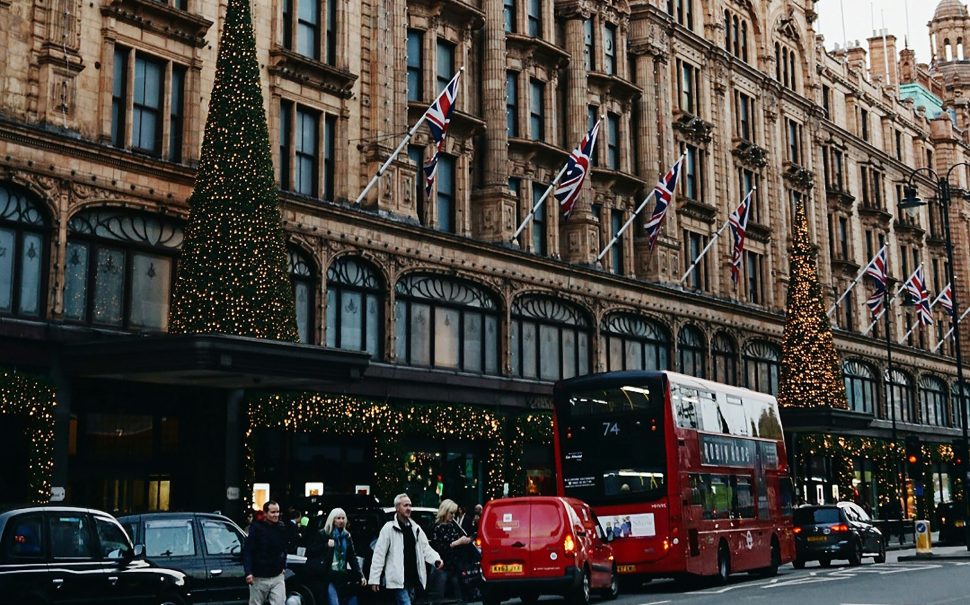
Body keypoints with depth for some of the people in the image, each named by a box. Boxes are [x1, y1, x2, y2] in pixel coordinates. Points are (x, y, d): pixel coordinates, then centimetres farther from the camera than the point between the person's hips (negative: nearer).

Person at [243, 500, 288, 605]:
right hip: (259, 578, -3)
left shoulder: (281, 529, 5)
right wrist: (248, 572, -20)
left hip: (277, 577, 3)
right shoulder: (256, 528, -9)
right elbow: (247, 551, -12)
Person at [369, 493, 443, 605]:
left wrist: (436, 559, -12)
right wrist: (375, 579, -11)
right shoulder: (389, 528, -7)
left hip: (412, 579, 7)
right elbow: (379, 554, -8)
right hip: (398, 579, -7)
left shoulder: (416, 528, 13)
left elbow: (425, 548, 10)